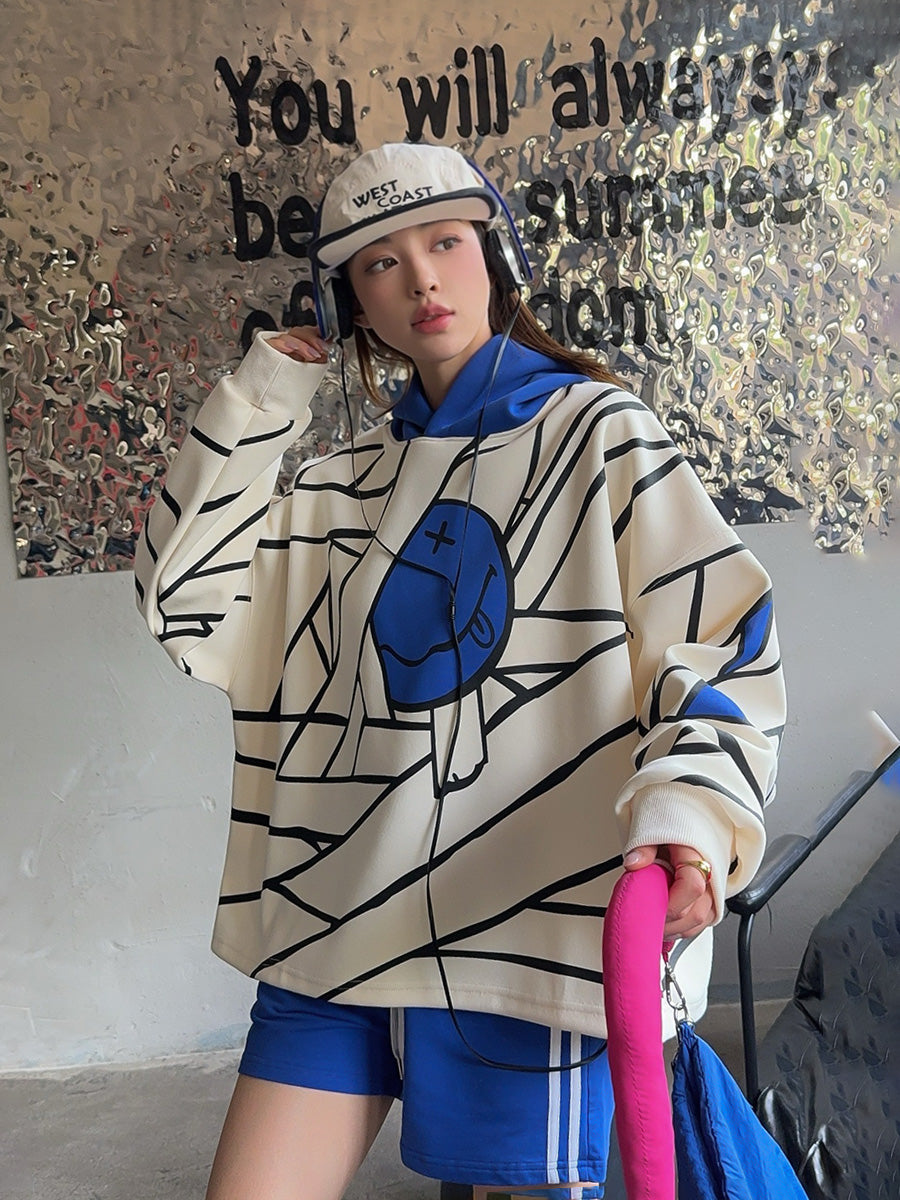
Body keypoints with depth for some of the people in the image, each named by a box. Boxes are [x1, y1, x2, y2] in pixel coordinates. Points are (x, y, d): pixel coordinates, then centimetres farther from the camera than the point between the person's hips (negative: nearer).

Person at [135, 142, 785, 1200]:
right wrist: (255, 403, 8)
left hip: (528, 929, -4)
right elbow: (185, 604, 8)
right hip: (338, 917, 5)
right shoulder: (347, 483, 16)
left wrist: (689, 806, -25)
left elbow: (719, 632, -7)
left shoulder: (592, 428, 2)